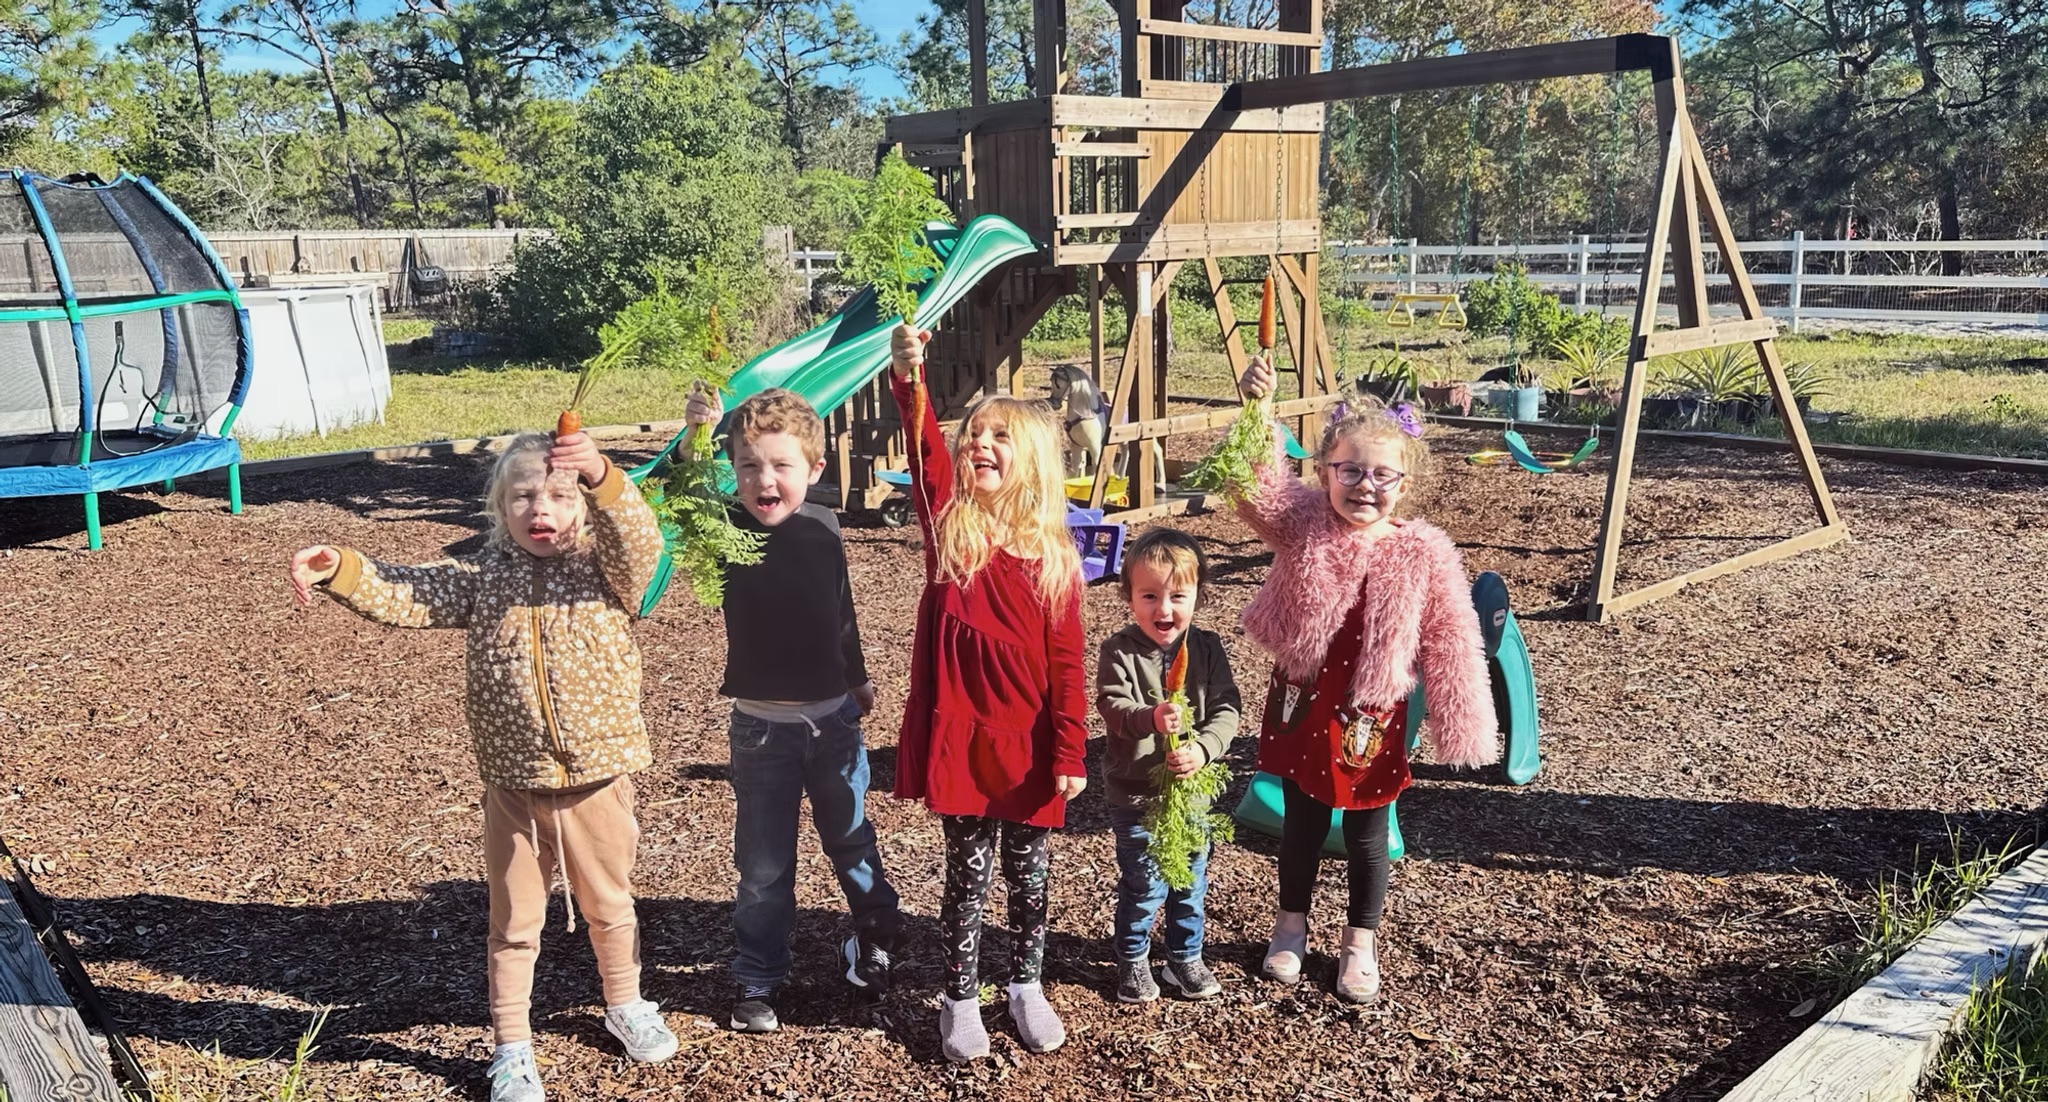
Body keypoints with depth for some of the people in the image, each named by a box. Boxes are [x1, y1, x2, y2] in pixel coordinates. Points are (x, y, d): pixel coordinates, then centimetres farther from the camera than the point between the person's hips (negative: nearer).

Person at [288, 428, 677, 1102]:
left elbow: (640, 542, -27)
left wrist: (602, 479, -44)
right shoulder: (482, 577, -1)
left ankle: (626, 1007, 44)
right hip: (514, 787, 1)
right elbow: (406, 595, -11)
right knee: (514, 922, 14)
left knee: (609, 905, 20)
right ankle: (512, 1048, 31)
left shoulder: (607, 571, -7)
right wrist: (341, 571, -29)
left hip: (599, 780, -1)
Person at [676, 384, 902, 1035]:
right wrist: (696, 439, -48)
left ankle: (876, 937, 42)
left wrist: (858, 679, 21)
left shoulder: (822, 529, -4)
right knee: (763, 862, 9)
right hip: (761, 725, -2)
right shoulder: (729, 531, -11)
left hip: (832, 716, 2)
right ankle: (758, 977, 26)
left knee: (850, 838, 19)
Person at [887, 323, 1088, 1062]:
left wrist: (1070, 754, -5)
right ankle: (961, 1000, 28)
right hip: (959, 733, 0)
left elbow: (1066, 665, -3)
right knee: (967, 872, 11)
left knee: (1027, 870, 15)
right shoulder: (949, 526, -3)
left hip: (1028, 741, 1)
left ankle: (1027, 986, 36)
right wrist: (907, 381, -38)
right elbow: (925, 457, -23)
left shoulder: (1054, 553, -4)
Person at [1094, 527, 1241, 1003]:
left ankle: (1185, 958, 38)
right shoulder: (1119, 651, -12)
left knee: (1192, 880, 17)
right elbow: (1112, 707, -22)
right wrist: (1150, 719, -42)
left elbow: (1226, 709, -7)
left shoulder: (1207, 648, -4)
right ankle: (1132, 960, 30)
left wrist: (1203, 747, -24)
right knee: (1142, 885, 6)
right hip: (1135, 792, -3)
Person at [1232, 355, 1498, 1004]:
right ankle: (1291, 926, 39)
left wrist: (1462, 730, -8)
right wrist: (1256, 410, -42)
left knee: (1366, 833, 14)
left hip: (1369, 720, -1)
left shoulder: (1423, 556, -13)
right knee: (1302, 822, 18)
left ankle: (1360, 944, 35)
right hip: (1301, 709, 1)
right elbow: (1254, 486, -28)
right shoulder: (1303, 526, -10)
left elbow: (1450, 650, -8)